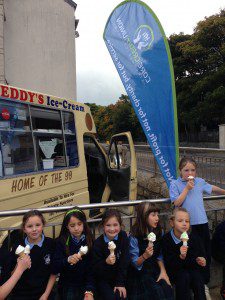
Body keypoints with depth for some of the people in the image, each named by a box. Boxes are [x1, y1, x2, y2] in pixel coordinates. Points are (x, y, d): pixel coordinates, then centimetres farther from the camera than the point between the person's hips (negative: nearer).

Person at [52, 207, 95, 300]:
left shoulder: (90, 241, -6)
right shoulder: (61, 242, -7)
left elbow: (92, 268, -7)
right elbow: (54, 268, -11)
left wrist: (89, 291, -16)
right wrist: (67, 260, -28)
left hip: (85, 284, 1)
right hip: (67, 285, 0)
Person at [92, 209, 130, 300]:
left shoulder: (123, 236, -12)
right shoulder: (98, 243, -16)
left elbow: (125, 261, -10)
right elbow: (95, 269, -13)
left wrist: (120, 283, -11)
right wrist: (106, 262, -31)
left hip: (119, 276, 2)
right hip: (103, 279, -1)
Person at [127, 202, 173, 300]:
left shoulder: (158, 233, 1)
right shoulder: (134, 237, -16)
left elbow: (159, 255, 7)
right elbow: (135, 263, -13)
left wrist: (163, 271, -7)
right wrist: (144, 256, -31)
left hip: (154, 270, 5)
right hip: (139, 273, -5)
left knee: (168, 290, -17)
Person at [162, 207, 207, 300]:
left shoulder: (194, 237, -4)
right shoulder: (166, 239, -16)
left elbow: (202, 253, 12)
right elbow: (168, 264, -17)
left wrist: (203, 260, -12)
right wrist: (181, 257, -34)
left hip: (193, 267, 3)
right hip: (175, 270, -3)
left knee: (197, 277, -26)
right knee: (184, 276, -30)